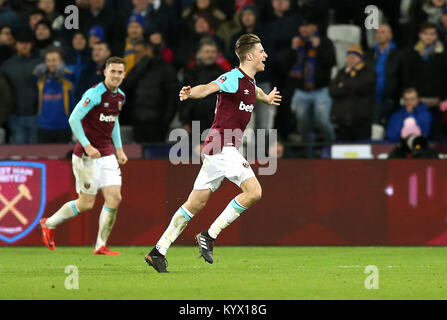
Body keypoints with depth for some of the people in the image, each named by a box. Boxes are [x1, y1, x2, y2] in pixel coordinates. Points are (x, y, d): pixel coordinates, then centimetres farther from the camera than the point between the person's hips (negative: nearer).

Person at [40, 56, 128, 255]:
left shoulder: (120, 97, 8)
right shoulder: (95, 94, -17)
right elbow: (73, 119, -20)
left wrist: (119, 149, 19)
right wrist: (87, 146, -25)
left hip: (107, 155, 7)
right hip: (87, 156, -7)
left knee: (114, 198, -5)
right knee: (86, 204, -1)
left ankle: (101, 246, 3)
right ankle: (49, 224, 22)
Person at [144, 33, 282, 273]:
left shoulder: (250, 83, 17)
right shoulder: (233, 78, -12)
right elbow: (209, 88, -31)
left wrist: (266, 98, 64)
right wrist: (190, 93, -52)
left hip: (227, 149, 9)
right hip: (222, 147, -9)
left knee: (196, 203, 7)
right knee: (253, 191, -16)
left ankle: (158, 251, 8)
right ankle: (210, 235, -10)